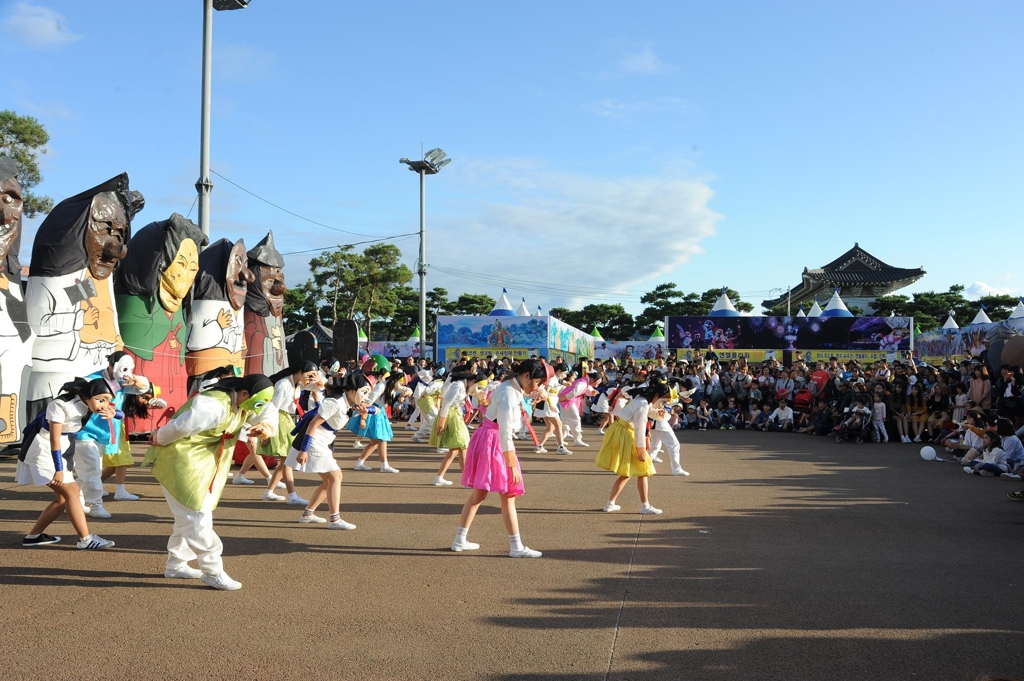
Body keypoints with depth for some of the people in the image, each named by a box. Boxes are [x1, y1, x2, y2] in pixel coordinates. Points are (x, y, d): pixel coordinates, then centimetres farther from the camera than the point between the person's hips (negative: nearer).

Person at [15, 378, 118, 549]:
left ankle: (33, 536, 20)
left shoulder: (89, 403, -6)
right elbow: (54, 439, -25)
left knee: (63, 497, 9)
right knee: (71, 492, -14)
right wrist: (59, 469, -26)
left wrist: (111, 414, -23)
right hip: (43, 452, -9)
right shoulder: (60, 405, -26)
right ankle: (85, 539, -13)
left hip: (62, 452, 9)